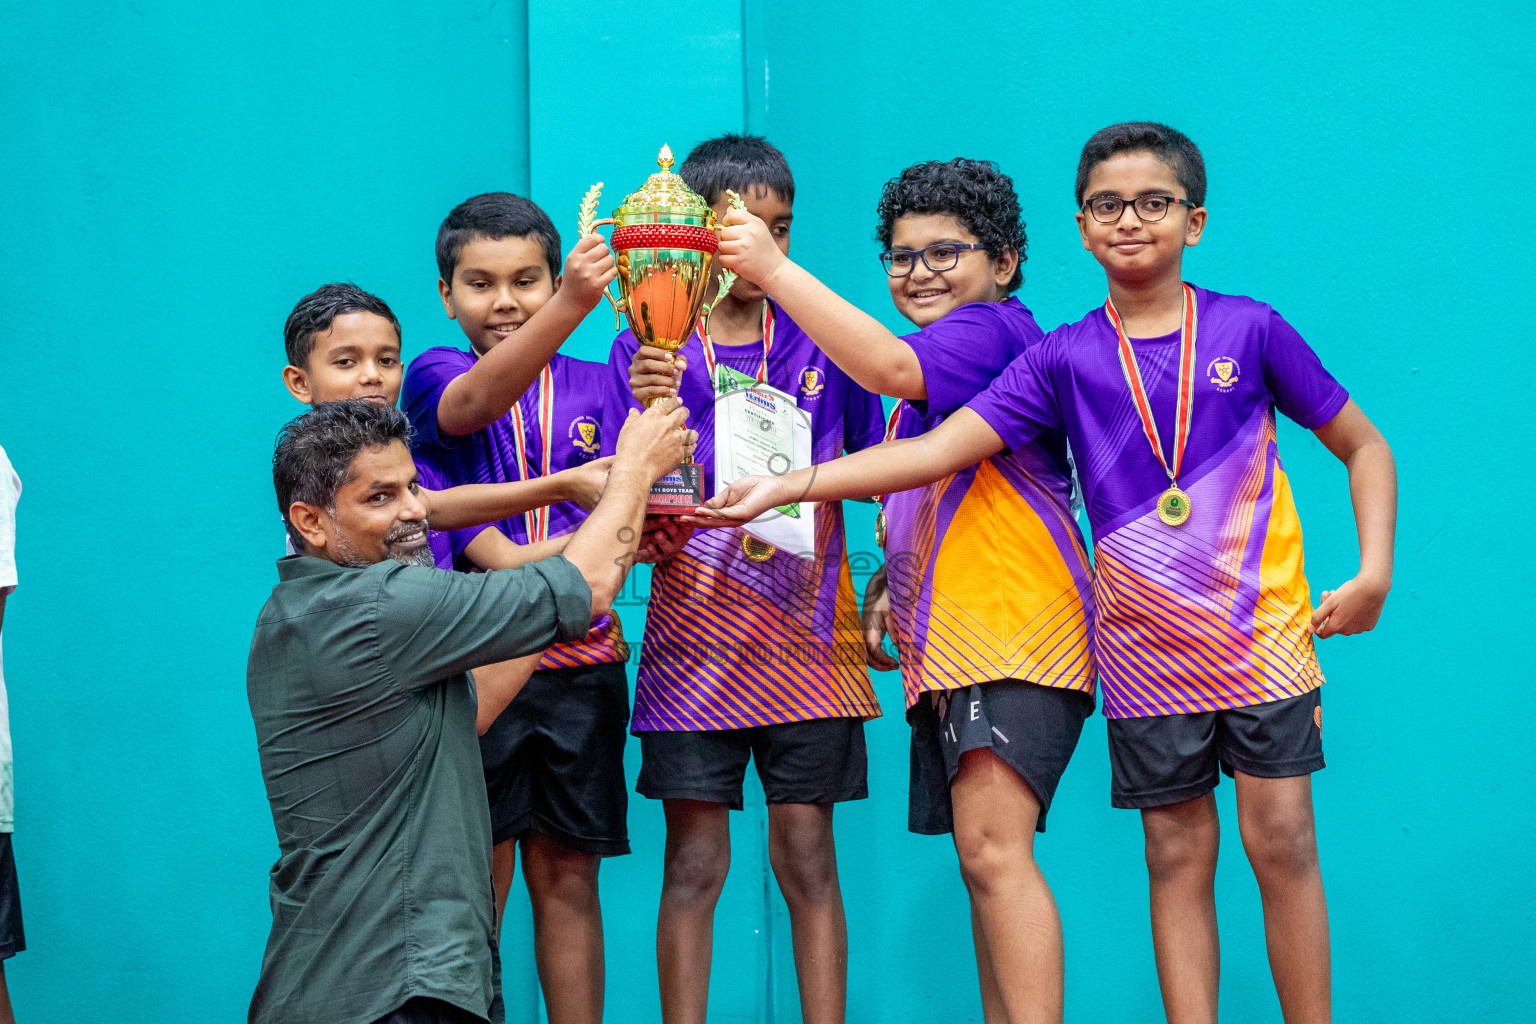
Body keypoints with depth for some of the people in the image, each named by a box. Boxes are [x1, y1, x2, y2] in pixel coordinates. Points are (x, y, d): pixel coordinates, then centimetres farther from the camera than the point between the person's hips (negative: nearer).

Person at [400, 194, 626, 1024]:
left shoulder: (593, 386, 10)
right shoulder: (435, 375, 1)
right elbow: (477, 402, -25)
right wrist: (572, 305, -41)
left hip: (580, 660, 3)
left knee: (568, 876, 9)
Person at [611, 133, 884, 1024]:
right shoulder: (646, 350, 1)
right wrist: (649, 412, -21)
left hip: (806, 632, 1)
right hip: (696, 630, -1)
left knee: (808, 857, 4)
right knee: (694, 863, 1)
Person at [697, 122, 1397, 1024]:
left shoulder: (1250, 330, 0)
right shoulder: (1067, 359, 3)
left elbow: (1365, 447, 8)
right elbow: (939, 449, -3)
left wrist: (1375, 570, -6)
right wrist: (786, 485, -12)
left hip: (1260, 628, -2)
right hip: (1145, 642, 2)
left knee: (1281, 839, -3)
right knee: (1177, 855, 5)